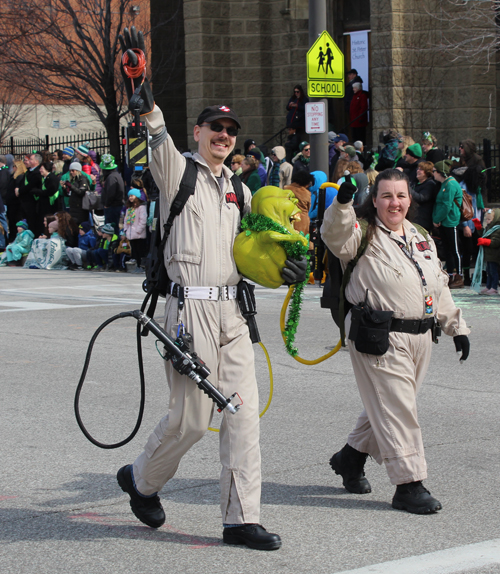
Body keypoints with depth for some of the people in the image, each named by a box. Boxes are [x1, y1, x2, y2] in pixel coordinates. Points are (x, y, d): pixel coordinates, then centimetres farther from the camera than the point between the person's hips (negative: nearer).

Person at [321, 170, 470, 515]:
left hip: (420, 336, 7)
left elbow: (440, 287, 23)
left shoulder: (422, 237, 18)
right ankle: (409, 484, -1)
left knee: (386, 406, 16)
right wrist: (343, 202, -42)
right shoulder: (364, 234, -3)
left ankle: (352, 457, 36)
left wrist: (457, 327, 20)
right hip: (380, 339, -7)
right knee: (395, 408, -7)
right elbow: (336, 237, -26)